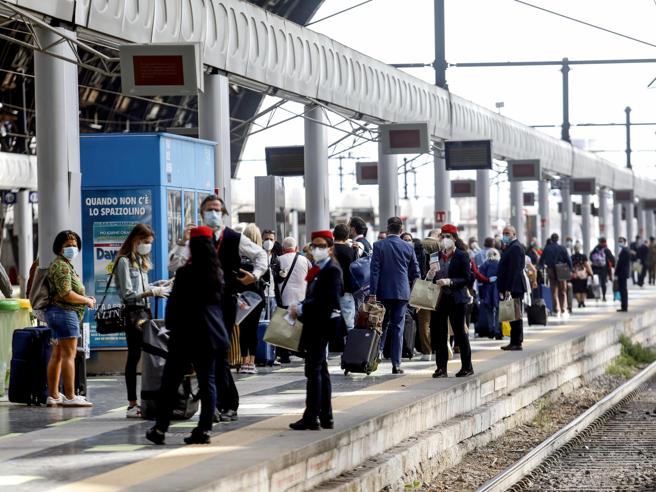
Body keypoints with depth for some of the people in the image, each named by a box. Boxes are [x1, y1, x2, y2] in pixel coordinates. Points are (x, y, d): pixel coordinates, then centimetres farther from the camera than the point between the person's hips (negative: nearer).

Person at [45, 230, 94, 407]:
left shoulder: (66, 265, 22)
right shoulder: (61, 266, -12)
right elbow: (66, 294, -22)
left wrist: (85, 298, 16)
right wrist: (87, 300, -10)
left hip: (56, 313, 11)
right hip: (65, 313, -11)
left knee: (57, 355, 10)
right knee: (69, 354, -11)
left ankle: (53, 396, 12)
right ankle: (69, 396, -13)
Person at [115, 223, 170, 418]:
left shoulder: (141, 261, 19)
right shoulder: (125, 261, -8)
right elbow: (128, 294, -13)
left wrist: (156, 287, 4)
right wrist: (152, 292, -17)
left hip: (145, 312, 8)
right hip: (133, 313, -8)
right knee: (134, 357, -6)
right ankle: (132, 404, -5)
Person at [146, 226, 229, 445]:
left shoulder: (186, 273, -11)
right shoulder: (218, 274, 5)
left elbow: (174, 304, -7)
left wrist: (170, 327, 7)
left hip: (186, 335, -4)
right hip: (212, 335, 5)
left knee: (171, 381, 3)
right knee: (207, 381, 6)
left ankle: (160, 429, 4)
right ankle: (204, 429, 1)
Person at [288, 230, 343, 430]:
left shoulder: (332, 270, -12)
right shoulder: (318, 270, 16)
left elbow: (330, 300, -21)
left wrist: (302, 308, -17)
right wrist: (300, 309, 0)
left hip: (320, 327, -10)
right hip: (314, 326, 10)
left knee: (314, 370, -10)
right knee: (320, 371, 12)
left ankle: (311, 418, -10)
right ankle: (325, 417, 17)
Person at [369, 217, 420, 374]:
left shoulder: (379, 246, -4)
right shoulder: (408, 247, 2)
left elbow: (374, 270, -7)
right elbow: (415, 273, 6)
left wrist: (373, 293, -7)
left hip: (384, 292, -1)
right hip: (402, 292, 1)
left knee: (382, 325, 13)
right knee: (398, 328, 3)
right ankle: (396, 364, 0)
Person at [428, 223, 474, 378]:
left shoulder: (462, 256, -3)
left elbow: (467, 278, -8)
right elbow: (430, 280, 14)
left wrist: (450, 281, -20)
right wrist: (431, 274, -8)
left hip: (456, 300, -5)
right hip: (439, 299, 5)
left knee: (459, 332, 0)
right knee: (439, 334, 1)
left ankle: (467, 367, 10)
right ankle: (441, 368, 5)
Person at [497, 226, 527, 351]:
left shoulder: (516, 247, -13)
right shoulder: (509, 247, 19)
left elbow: (514, 269, -20)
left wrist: (508, 289, -23)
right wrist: (502, 289, 16)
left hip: (514, 288, -10)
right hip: (510, 288, 10)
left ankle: (517, 343, -4)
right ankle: (514, 342, 13)